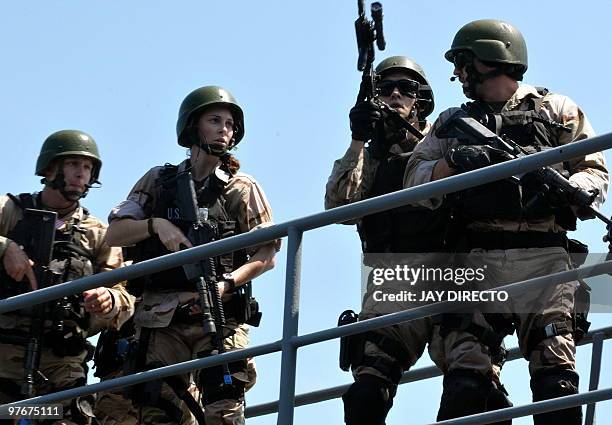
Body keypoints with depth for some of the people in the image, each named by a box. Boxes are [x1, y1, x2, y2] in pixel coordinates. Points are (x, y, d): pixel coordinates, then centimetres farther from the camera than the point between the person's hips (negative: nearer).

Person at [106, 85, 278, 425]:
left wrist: (228, 283, -11)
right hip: (162, 320, 2)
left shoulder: (243, 189, 11)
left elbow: (267, 254, 5)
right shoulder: (158, 181, 15)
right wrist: (155, 225, -9)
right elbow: (114, 234, 10)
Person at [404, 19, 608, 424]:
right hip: (478, 259, 2)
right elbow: (416, 180, 12)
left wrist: (566, 190, -12)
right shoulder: (453, 123, 24)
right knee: (465, 372, -10)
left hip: (543, 258, -2)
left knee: (555, 374, -13)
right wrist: (454, 162, -9)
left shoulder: (557, 110, 16)